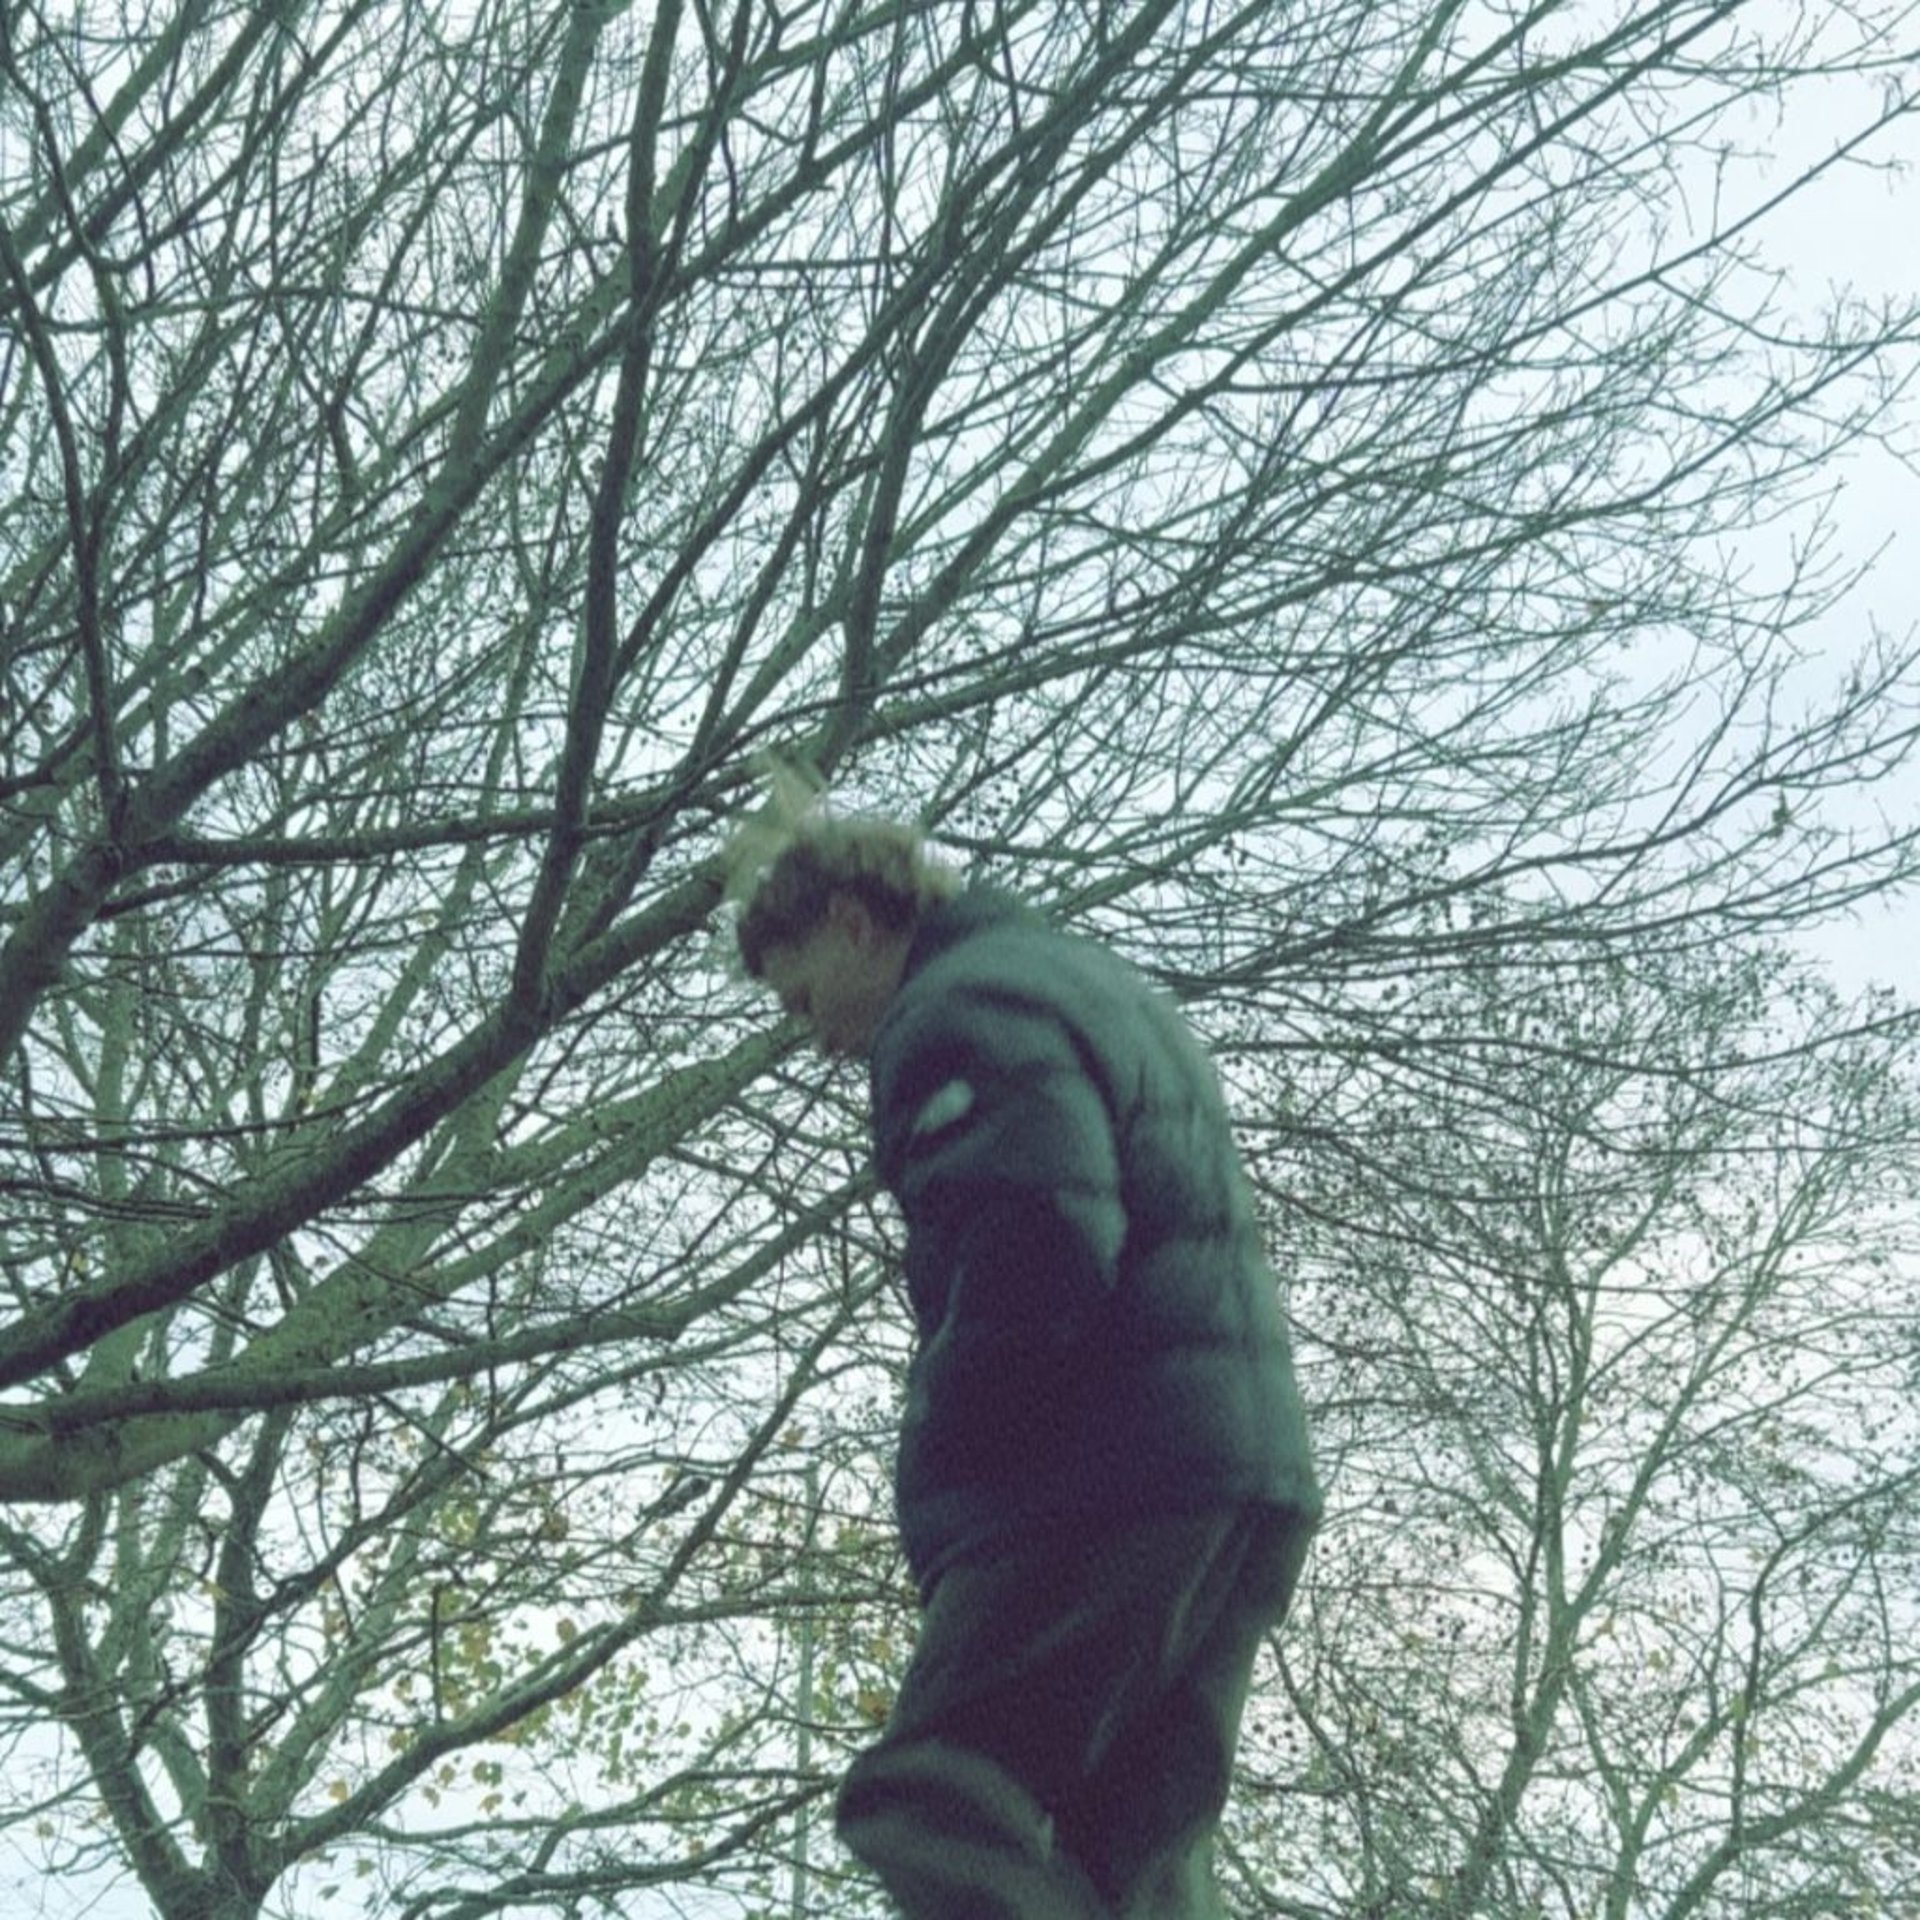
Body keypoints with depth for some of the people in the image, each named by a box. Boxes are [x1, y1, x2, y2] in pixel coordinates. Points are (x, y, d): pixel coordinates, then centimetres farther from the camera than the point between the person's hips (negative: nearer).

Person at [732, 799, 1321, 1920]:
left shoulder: (957, 1012, -3)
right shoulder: (1109, 993, 28)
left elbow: (1036, 1249, -19)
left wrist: (941, 1477, -10)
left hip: (1107, 1478, -10)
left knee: (931, 1801, -13)